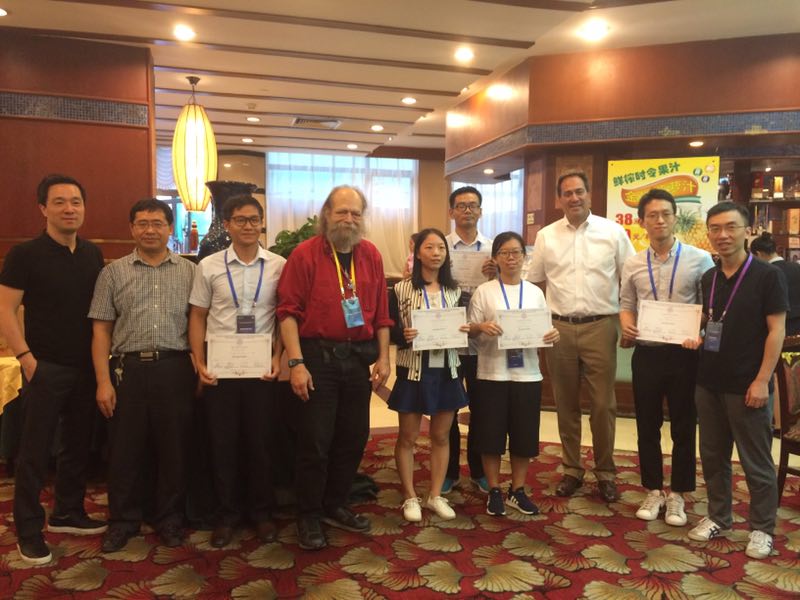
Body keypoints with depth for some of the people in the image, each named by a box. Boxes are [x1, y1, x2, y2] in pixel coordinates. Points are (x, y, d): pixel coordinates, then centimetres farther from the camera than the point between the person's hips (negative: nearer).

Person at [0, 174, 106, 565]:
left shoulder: (93, 254, 7)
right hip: (45, 367, -5)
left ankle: (67, 513, 31)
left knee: (79, 444, 14)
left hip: (87, 367, 5)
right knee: (35, 449, 4)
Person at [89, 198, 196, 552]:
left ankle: (170, 519, 25)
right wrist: (103, 380, -3)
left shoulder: (189, 272, 6)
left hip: (174, 368, 0)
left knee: (174, 448, 8)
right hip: (127, 368, 1)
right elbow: (101, 329, 4)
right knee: (125, 450, 9)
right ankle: (123, 520, 27)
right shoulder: (114, 272, 7)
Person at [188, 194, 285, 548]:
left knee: (259, 442, 10)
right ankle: (226, 514, 28)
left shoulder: (279, 266, -2)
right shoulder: (209, 266, 1)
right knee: (222, 442, 10)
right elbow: (197, 317, 5)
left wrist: (277, 359, -6)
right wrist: (200, 363, -4)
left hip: (261, 368, 0)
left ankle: (260, 512, 29)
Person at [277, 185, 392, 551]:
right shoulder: (305, 254, -7)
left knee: (353, 437, 13)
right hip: (318, 355, -5)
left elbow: (381, 312, 8)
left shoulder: (371, 256, 6)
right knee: (315, 440, 3)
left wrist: (383, 358, 4)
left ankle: (335, 506, 32)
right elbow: (288, 311, -11)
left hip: (359, 357, 5)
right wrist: (296, 363, -16)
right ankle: (309, 517, 20)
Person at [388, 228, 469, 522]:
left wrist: (465, 331, -9)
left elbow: (462, 327, 13)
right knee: (407, 436, 7)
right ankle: (410, 496, 22)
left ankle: (435, 495, 26)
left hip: (446, 371, 4)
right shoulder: (401, 290, -6)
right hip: (413, 371, -3)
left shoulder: (454, 291, 6)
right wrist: (404, 336, -24)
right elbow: (388, 331, -4)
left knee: (441, 436, 12)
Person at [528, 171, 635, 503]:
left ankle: (605, 472, 21)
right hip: (559, 327, 2)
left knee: (603, 404, 3)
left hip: (599, 326, -2)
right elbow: (532, 282, 11)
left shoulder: (613, 232, 1)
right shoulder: (546, 236, 6)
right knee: (566, 403, 11)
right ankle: (571, 469, 25)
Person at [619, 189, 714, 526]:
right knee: (647, 427, 11)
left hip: (684, 354, -2)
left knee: (683, 428, 9)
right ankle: (653, 491, 28)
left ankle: (677, 495, 26)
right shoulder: (633, 265, 4)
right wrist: (626, 325, -10)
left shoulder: (699, 259, -3)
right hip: (646, 353, 2)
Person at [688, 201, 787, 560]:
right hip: (708, 382, 6)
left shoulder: (766, 276, -9)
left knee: (756, 462, 7)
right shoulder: (709, 278, 8)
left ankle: (762, 529, 23)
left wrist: (761, 380, -16)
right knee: (713, 455, 15)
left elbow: (776, 331, -11)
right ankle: (718, 517, 30)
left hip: (746, 385, -6)